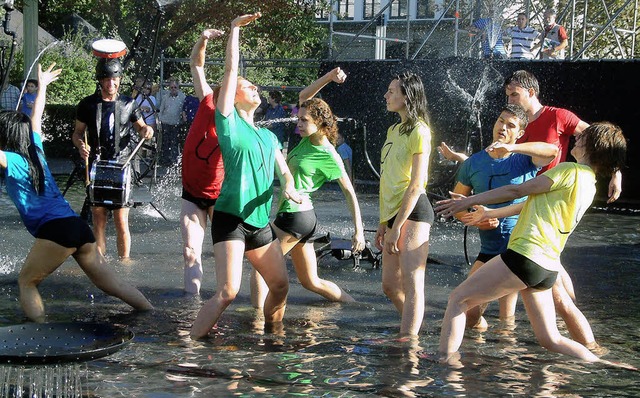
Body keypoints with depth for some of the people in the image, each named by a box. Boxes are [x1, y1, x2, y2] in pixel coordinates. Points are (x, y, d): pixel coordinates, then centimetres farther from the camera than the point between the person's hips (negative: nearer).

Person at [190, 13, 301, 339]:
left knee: (280, 286, 11)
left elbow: (284, 171, 16)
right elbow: (230, 71, -6)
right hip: (230, 217, -7)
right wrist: (235, 28, -5)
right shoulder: (229, 123, 0)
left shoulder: (269, 137, 18)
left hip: (260, 221, 7)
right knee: (228, 291, -19)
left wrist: (289, 187, -8)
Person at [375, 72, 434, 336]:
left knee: (411, 283, -12)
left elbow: (416, 184, -14)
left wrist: (396, 227, -17)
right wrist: (383, 223, 17)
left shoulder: (418, 131, -8)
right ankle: (414, 333, 25)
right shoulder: (393, 130, 19)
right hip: (393, 214, 10)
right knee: (390, 285, 11)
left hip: (413, 213, -10)